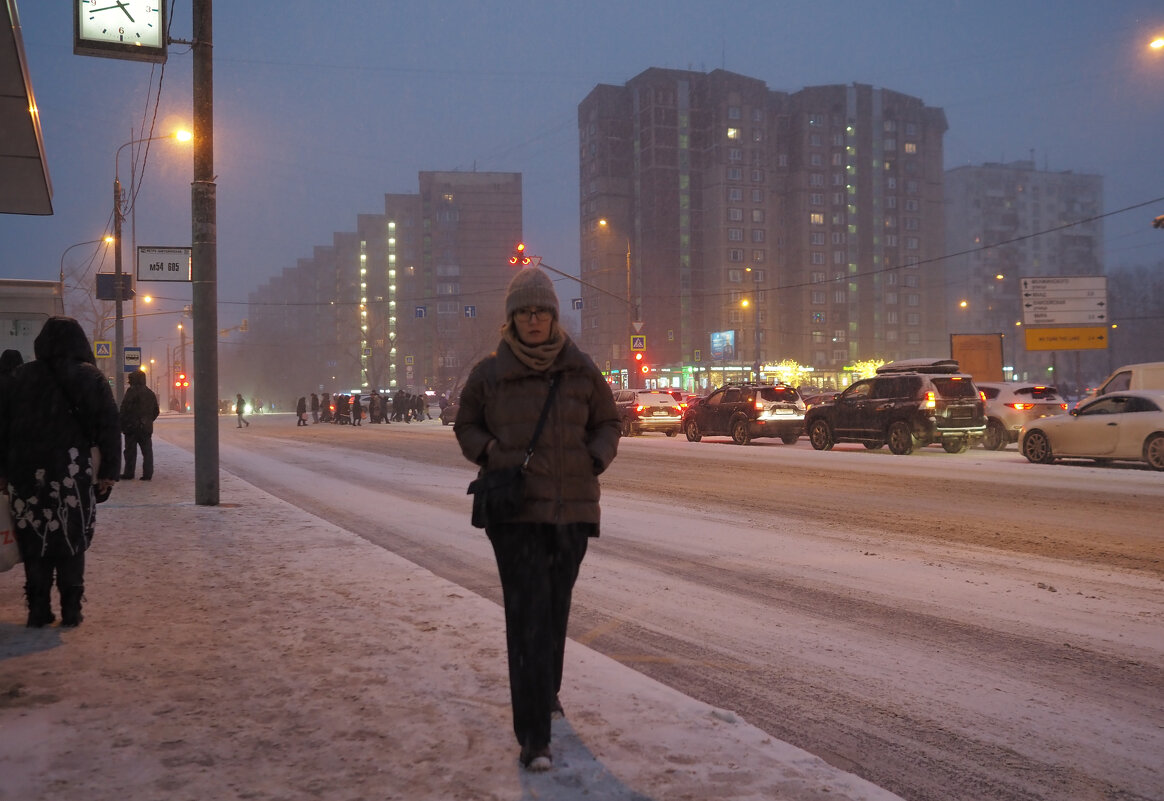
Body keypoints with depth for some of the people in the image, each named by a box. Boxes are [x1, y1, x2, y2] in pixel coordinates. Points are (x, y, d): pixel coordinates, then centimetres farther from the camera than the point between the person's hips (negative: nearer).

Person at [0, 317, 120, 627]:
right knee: (71, 541, 6)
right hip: (74, 473, -2)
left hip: (26, 472, 2)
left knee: (34, 541, 9)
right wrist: (109, 471, -1)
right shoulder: (90, 378, 1)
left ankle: (38, 610, 10)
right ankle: (71, 609, 6)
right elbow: (109, 427, -4)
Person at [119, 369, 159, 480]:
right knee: (147, 451, 6)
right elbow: (156, 411, 18)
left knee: (130, 451, 2)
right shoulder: (150, 393, 13)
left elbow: (125, 410, -14)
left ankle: (129, 473, 6)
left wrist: (121, 425, -10)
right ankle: (148, 474, 3)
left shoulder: (132, 391, -10)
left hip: (132, 426, -6)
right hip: (146, 428, 6)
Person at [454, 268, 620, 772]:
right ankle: (534, 736, -9)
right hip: (516, 509, -3)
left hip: (572, 507, 3)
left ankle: (547, 693, 42)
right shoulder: (489, 373, -2)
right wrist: (490, 454, -7)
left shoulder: (580, 369, 2)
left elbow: (607, 422, 15)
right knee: (528, 616, -10)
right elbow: (467, 427, 12)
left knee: (556, 609, 17)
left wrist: (596, 459, -3)